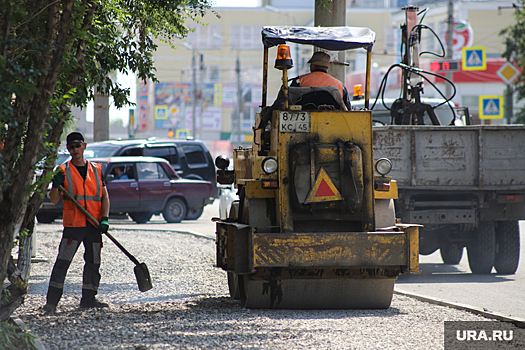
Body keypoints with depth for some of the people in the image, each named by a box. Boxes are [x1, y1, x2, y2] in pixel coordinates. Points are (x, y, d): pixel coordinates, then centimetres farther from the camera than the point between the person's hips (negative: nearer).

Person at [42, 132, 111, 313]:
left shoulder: (96, 170, 12)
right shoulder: (63, 171, 4)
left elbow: (104, 197, 10)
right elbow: (54, 199, 0)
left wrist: (104, 219, -3)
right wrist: (56, 185, -20)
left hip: (94, 225, 3)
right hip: (73, 224, -3)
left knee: (93, 262, 8)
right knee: (62, 262, -9)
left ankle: (88, 298, 19)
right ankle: (52, 301, -10)